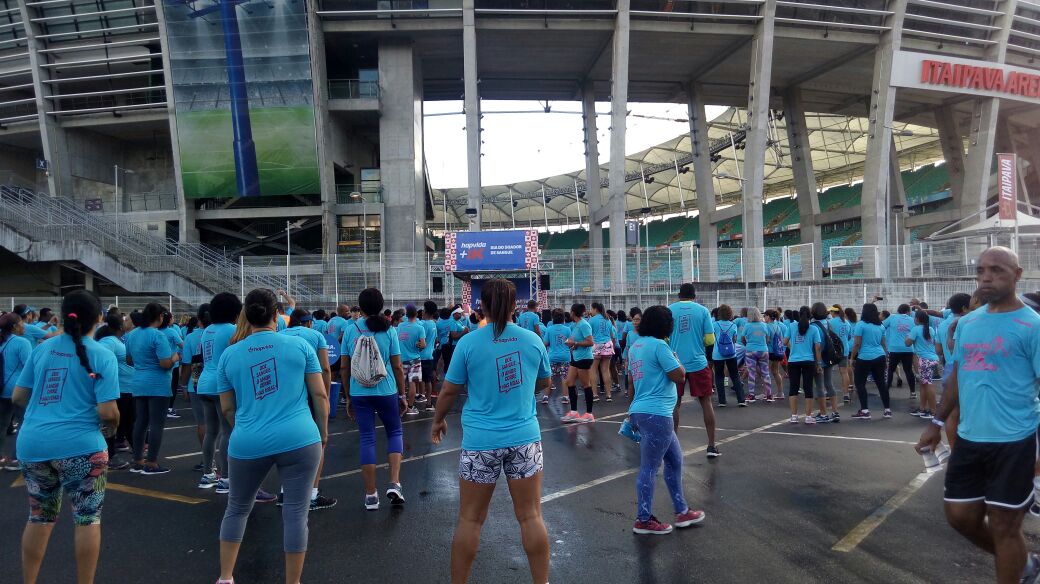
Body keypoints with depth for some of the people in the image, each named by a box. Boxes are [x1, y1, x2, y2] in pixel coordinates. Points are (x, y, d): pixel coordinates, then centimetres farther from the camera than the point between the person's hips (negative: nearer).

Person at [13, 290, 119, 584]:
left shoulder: (42, 349, 6)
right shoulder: (102, 356, -9)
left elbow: (18, 397, 12)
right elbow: (108, 412, -14)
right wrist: (110, 429, 7)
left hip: (32, 443, 5)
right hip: (80, 445, -5)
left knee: (40, 517, 19)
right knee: (87, 519, 7)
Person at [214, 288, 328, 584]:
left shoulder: (229, 354, 7)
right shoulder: (300, 345, 1)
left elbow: (227, 408, 13)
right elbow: (320, 395, 2)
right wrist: (323, 432, 15)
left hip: (247, 444, 3)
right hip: (300, 440, -2)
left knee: (237, 509, 23)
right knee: (295, 513, 6)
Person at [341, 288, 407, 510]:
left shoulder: (350, 330, 0)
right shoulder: (388, 331, -3)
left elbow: (344, 367, 3)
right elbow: (397, 367, -2)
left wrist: (348, 396, 13)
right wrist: (402, 395, 8)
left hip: (359, 392, 1)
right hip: (386, 391, -1)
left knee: (367, 439, 8)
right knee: (395, 433, 17)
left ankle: (371, 496, 11)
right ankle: (394, 484, 2)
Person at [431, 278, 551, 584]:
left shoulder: (468, 342, -8)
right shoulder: (533, 340, -1)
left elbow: (449, 390, -1)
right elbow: (543, 382, 14)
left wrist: (438, 421, 17)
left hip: (481, 440, -2)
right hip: (525, 437, 2)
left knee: (470, 519, 10)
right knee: (531, 516, 10)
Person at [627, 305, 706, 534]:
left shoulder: (635, 345, 12)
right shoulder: (659, 346, -15)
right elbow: (679, 376, -15)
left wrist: (633, 411, 30)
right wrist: (675, 359, 5)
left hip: (641, 411, 10)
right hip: (656, 414, -10)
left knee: (675, 459, 19)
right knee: (649, 468, 0)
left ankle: (682, 511, 27)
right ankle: (643, 521, 10)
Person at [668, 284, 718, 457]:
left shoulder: (669, 310, 1)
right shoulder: (702, 310, 0)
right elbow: (710, 340, -2)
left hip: (676, 364, 1)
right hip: (698, 363, 0)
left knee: (675, 404, 10)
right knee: (706, 402, 9)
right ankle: (712, 446, 10)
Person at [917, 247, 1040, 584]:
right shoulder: (967, 323, 10)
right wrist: (938, 422, 19)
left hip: (1012, 442, -7)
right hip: (968, 439, 7)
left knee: (1003, 525, 4)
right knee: (960, 517, 14)